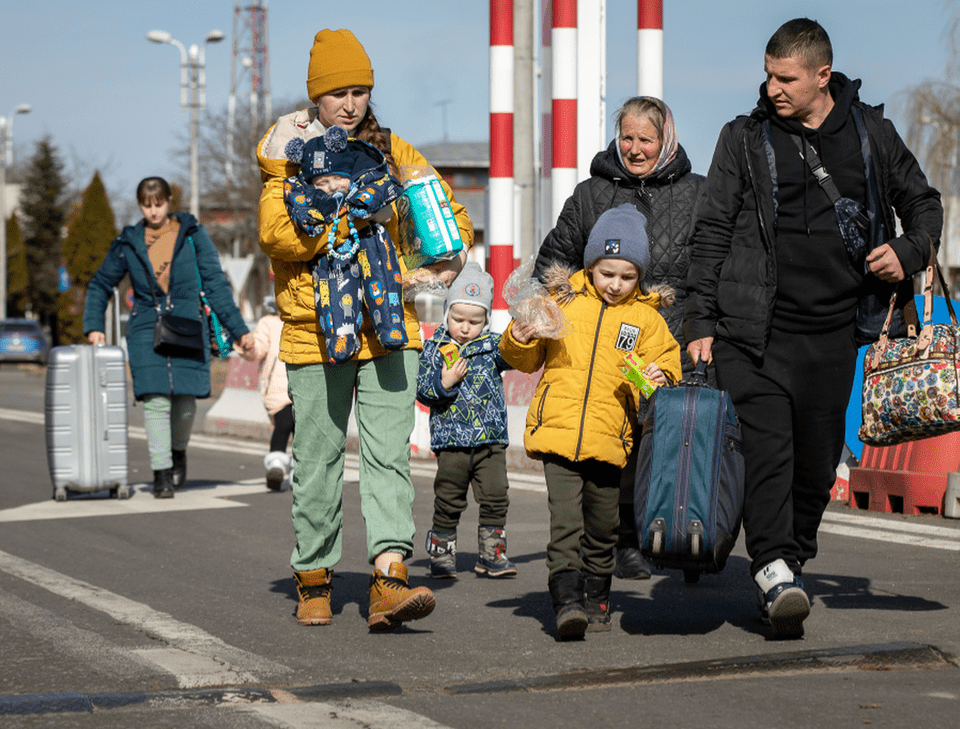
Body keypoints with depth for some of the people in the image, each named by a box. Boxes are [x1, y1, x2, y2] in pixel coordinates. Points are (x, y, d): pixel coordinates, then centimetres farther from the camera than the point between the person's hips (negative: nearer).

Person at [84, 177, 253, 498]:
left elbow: (215, 284, 2)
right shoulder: (129, 243, 7)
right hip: (146, 330, 1)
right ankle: (161, 474, -6)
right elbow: (100, 285, 19)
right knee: (155, 400, -12)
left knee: (185, 401, -2)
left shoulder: (192, 234, 3)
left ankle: (178, 451, 29)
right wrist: (94, 327, 7)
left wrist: (238, 330, -3)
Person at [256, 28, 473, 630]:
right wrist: (342, 224, -22)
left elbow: (447, 208, 19)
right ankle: (315, 582, 22)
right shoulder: (291, 156, 2)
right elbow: (275, 232, -13)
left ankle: (389, 581, -18)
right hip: (316, 331, -1)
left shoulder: (393, 152, 10)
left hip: (389, 328, 1)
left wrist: (452, 255, 1)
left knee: (389, 455, -9)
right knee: (318, 462, 7)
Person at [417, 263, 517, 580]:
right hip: (451, 439, -1)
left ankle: (491, 553, 10)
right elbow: (421, 389, 0)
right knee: (448, 502, 5)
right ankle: (441, 552, 16)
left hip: (491, 439, 1)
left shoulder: (491, 345, 5)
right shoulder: (434, 348, 3)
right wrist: (444, 383, -18)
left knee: (496, 498, 0)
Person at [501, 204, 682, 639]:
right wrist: (519, 341, -7)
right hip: (558, 431, -1)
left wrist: (658, 380, -12)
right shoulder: (561, 300, 7)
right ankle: (567, 601, -18)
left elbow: (666, 366, 10)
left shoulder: (646, 318, 8)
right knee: (565, 520, -14)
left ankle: (596, 601, 28)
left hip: (610, 438, 2)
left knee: (601, 527, 12)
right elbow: (527, 361, 14)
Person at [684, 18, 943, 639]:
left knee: (818, 461, 7)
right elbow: (713, 233, 3)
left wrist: (908, 253, -1)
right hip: (755, 328, -2)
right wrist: (701, 322, -3)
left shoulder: (871, 132, 8)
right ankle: (774, 571, -20)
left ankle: (794, 561, 23)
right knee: (767, 448, -15)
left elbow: (923, 202, 21)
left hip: (833, 330, 2)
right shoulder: (746, 139, 3)